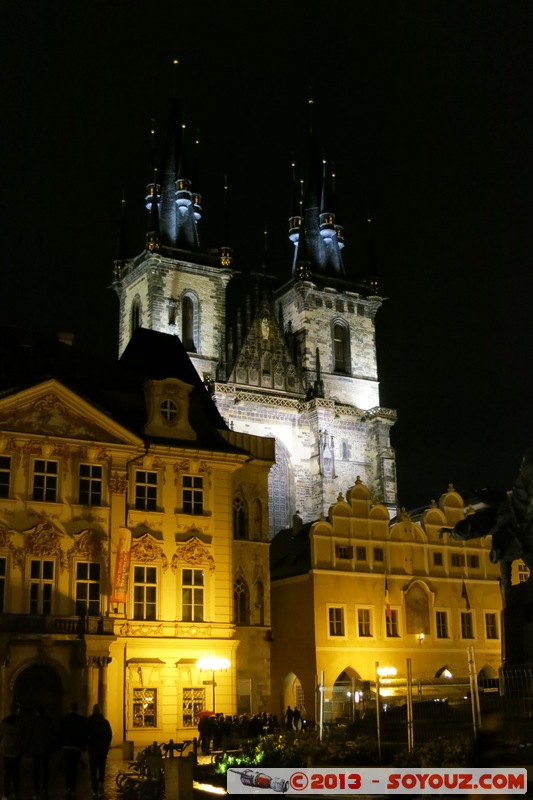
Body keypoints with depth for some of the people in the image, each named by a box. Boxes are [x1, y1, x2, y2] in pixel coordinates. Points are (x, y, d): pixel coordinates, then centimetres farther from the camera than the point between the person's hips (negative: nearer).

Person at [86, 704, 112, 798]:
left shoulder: (89, 722, -7)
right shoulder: (105, 722, -3)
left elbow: (86, 735, -4)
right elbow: (110, 735, -1)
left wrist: (86, 746, 12)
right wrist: (107, 746, 11)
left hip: (92, 748, -1)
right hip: (103, 748, 1)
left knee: (93, 769, 7)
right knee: (102, 767, 15)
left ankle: (95, 790, 5)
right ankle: (100, 782, -10)